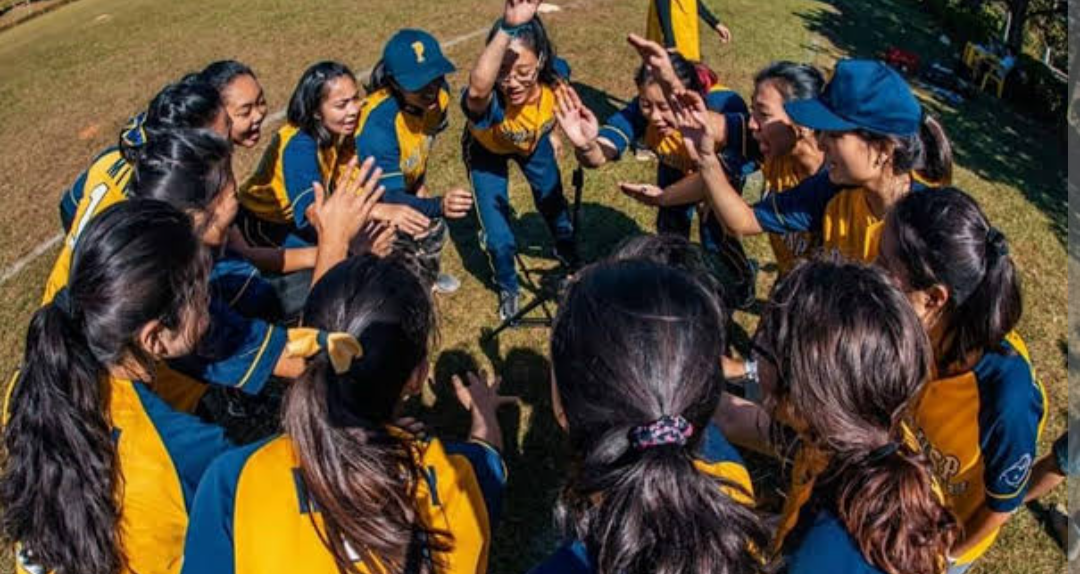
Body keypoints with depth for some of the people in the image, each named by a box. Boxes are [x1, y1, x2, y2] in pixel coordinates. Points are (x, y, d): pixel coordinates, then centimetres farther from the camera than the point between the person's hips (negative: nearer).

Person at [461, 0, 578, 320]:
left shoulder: (556, 74, -33)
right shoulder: (488, 100, -48)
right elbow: (477, 89, -75)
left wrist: (549, 132, 8)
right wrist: (507, 28, -83)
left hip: (533, 142, 3)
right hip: (486, 150, -3)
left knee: (554, 205, 18)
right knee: (498, 234, -5)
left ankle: (569, 257, 53)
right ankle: (508, 289, 29)